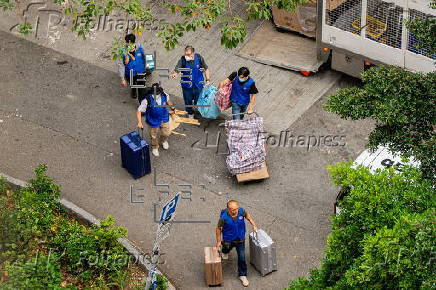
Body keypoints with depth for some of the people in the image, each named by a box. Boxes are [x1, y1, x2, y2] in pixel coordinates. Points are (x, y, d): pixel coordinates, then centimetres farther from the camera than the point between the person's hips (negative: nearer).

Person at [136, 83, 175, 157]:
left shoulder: (164, 95, -20)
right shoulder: (147, 100, -32)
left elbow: (168, 101, 7)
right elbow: (139, 111, -26)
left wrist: (172, 108, 17)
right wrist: (139, 122, -37)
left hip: (164, 119, 3)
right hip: (153, 121, -3)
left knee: (166, 133, 23)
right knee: (154, 136, 19)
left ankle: (163, 141, 59)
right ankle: (155, 147, 50)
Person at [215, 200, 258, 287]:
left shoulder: (241, 211, -25)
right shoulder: (224, 217, -33)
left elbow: (247, 216, 1)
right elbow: (218, 228, -17)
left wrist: (254, 225, -5)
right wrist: (218, 241, -11)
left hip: (240, 239, 1)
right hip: (228, 240, -1)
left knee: (242, 257, 2)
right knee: (227, 248, 31)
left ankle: (242, 275, 21)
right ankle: (225, 251, 71)